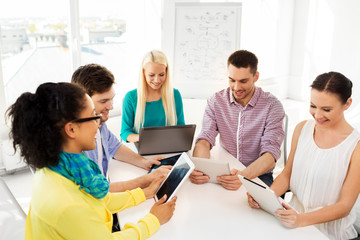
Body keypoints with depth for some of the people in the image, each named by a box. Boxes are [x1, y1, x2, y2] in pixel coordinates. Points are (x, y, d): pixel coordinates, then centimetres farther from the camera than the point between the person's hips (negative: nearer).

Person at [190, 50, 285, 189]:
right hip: (224, 172, 2)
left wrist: (243, 175, -39)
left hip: (258, 175, -2)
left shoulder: (272, 106, -9)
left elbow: (270, 154, -19)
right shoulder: (216, 101, -1)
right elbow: (204, 140, -10)